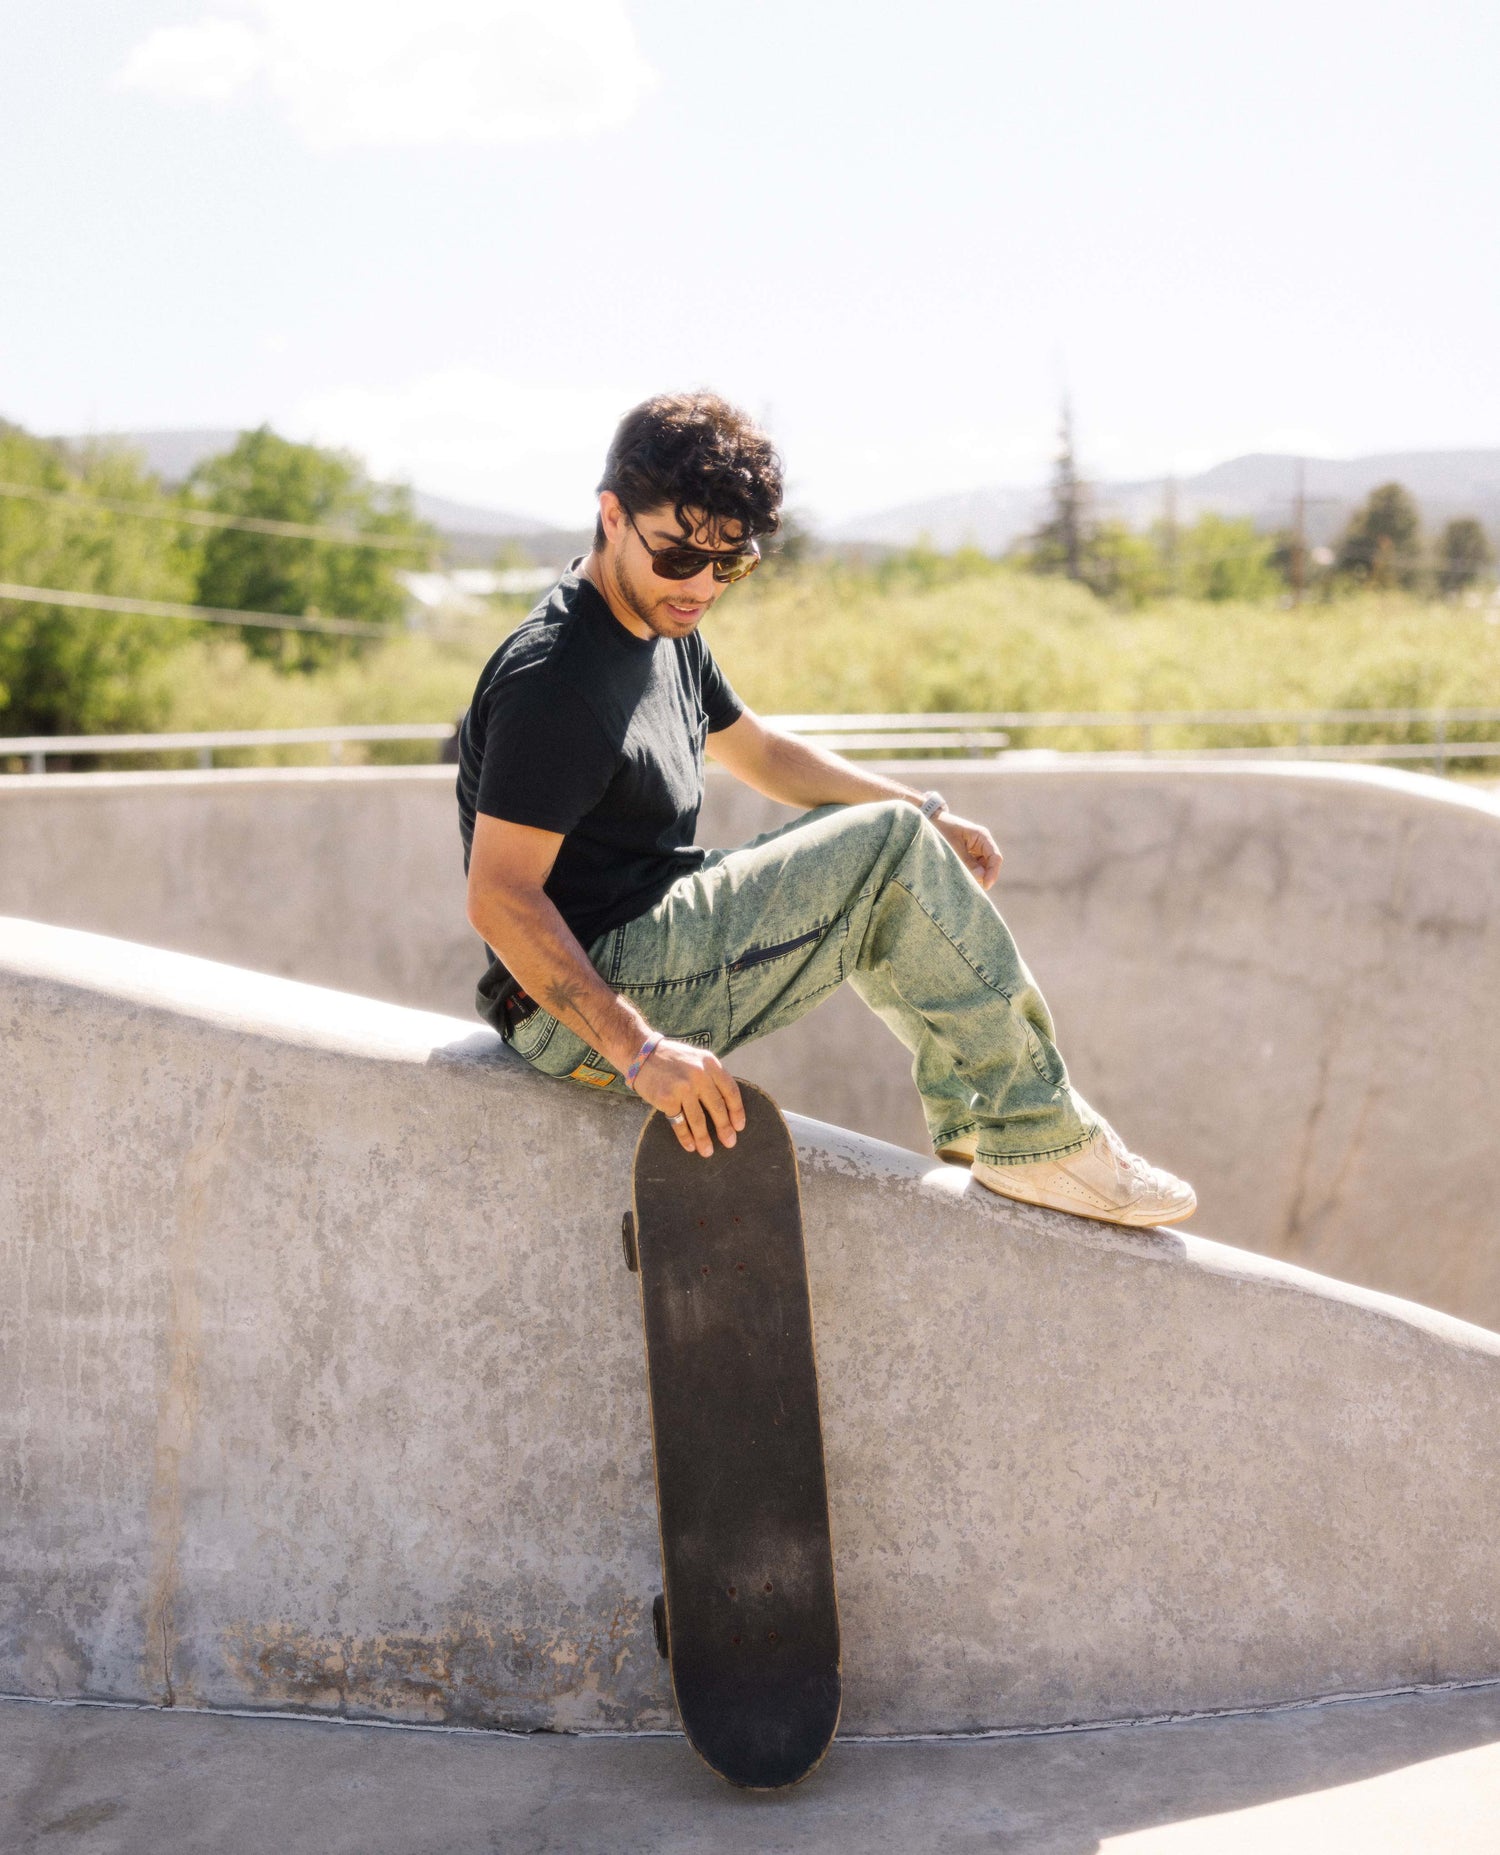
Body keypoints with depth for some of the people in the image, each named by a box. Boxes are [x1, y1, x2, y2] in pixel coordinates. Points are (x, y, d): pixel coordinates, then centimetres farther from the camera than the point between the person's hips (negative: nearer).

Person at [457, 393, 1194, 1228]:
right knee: (888, 850, -15)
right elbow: (500, 898, -25)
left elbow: (758, 749, 25)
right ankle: (1040, 1137, -8)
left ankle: (973, 1115, 17)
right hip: (584, 1002, -10)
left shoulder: (664, 628, 10)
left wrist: (924, 812, 14)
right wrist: (639, 1051, -31)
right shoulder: (553, 676, -20)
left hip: (648, 940, 10)